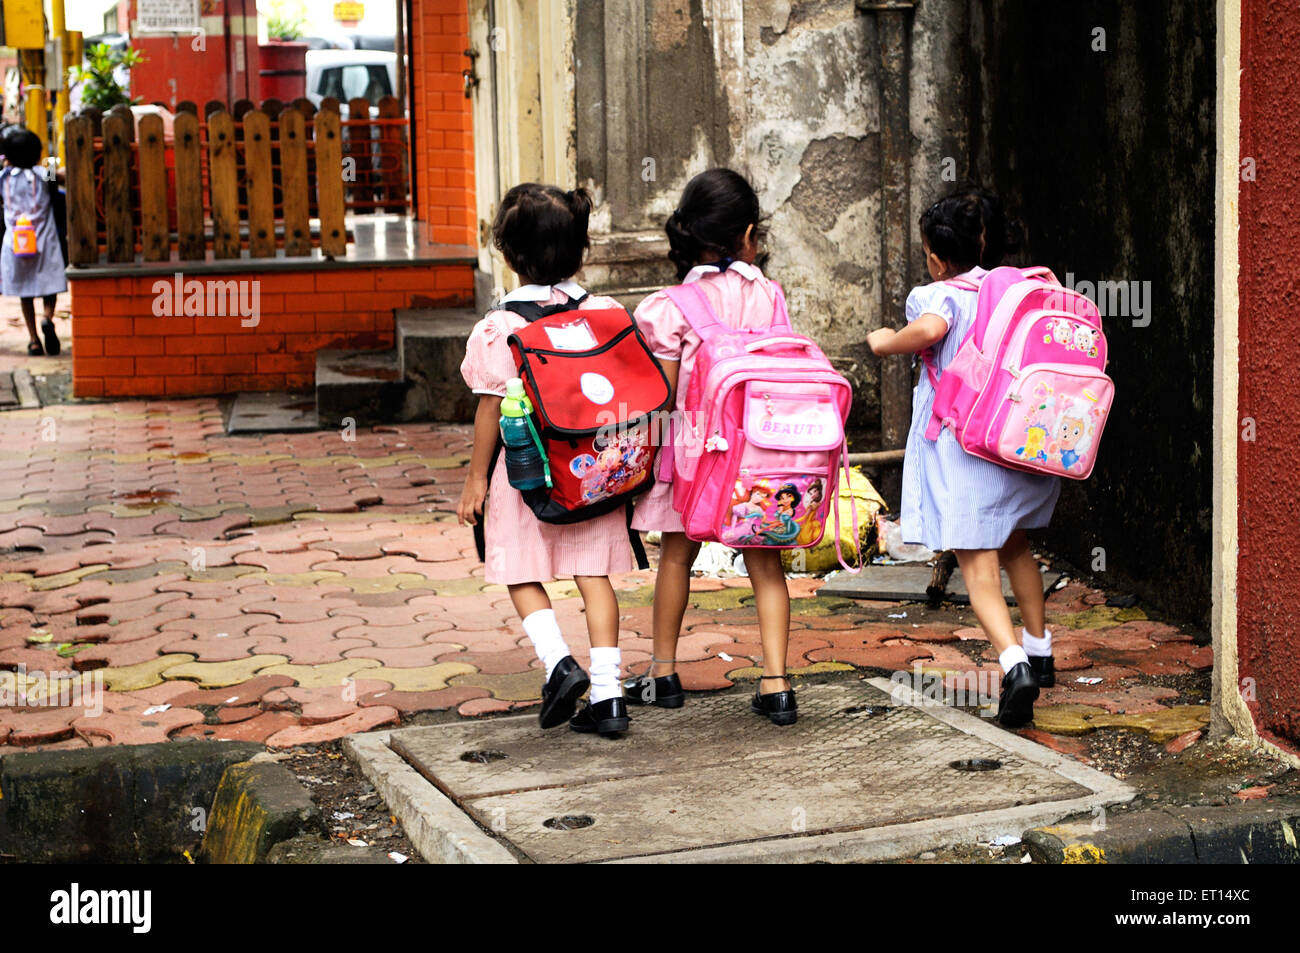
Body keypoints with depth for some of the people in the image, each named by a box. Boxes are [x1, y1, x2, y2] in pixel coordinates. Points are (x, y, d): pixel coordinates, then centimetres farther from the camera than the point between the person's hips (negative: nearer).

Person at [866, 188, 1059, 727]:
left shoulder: (934, 295, -7)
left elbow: (931, 328, -29)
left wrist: (884, 342, -12)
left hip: (960, 445, -6)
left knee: (977, 563, -7)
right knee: (1014, 544, 26)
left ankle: (1014, 663, -27)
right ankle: (1039, 651, 38)